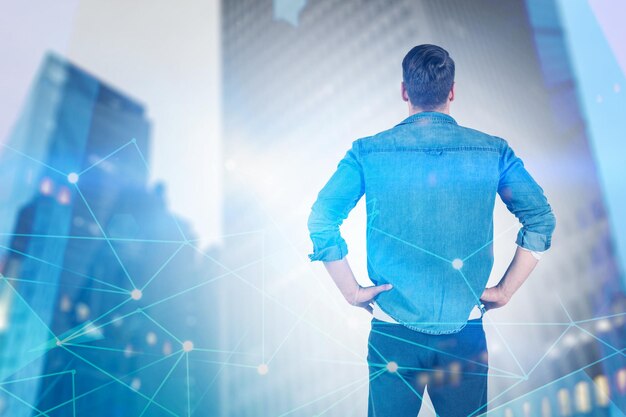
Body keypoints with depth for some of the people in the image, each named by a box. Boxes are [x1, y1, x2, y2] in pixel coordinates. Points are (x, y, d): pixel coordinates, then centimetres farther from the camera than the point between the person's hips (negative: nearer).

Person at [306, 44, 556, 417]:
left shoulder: (368, 152, -5)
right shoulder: (493, 151, -1)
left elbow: (321, 220, -10)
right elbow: (542, 218, -3)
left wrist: (352, 291, -3)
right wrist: (505, 291, 2)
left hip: (393, 330, 0)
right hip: (465, 331, 1)